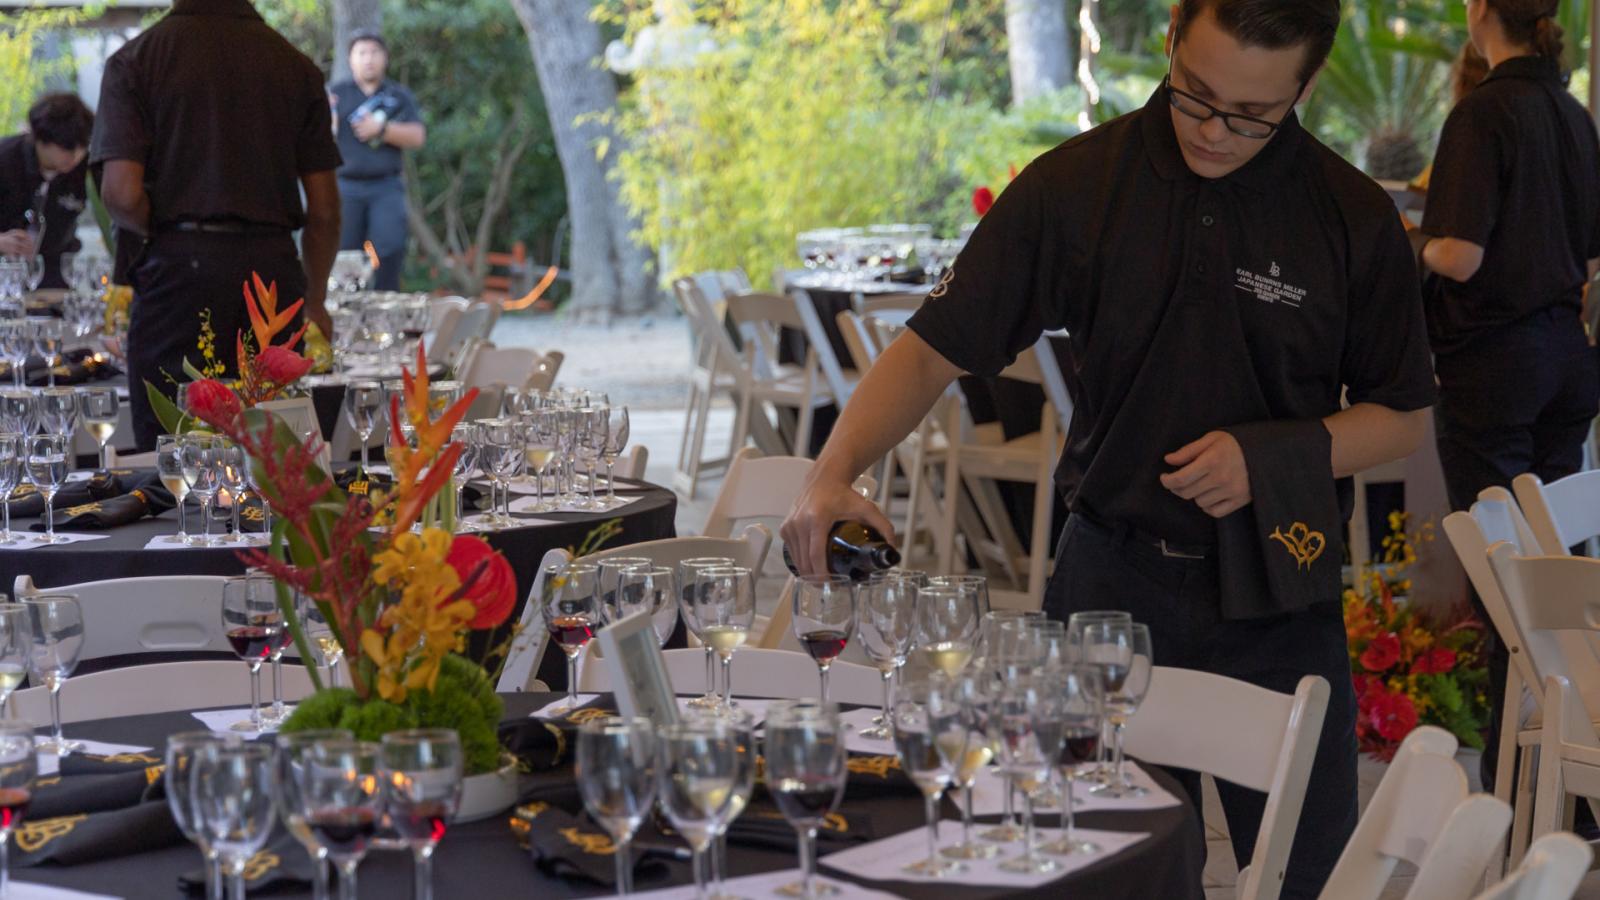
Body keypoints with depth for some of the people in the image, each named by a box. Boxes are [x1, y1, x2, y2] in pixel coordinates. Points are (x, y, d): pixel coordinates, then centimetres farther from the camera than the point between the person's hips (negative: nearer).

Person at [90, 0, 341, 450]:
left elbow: (121, 193, -11)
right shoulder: (296, 65, 8)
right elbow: (324, 209, 8)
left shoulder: (136, 59, 0)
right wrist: (315, 302, 21)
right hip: (274, 268, 3)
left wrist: (161, 239, 9)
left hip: (177, 267, -3)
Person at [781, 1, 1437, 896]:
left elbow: (1404, 417, 4)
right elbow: (934, 349, -5)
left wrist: (1268, 457, -13)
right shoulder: (1075, 185, -6)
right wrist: (835, 472, -20)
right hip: (1111, 577, 0)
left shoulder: (1355, 217, -6)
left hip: (1276, 594, 0)